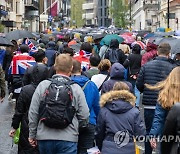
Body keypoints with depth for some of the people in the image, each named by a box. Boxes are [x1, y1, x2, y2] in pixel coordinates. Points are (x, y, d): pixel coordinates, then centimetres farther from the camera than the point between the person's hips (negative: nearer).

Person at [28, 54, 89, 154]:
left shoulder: (42, 85, -1)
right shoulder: (76, 88, -5)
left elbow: (33, 113, 2)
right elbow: (84, 116, -5)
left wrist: (32, 135, 12)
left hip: (44, 137, 2)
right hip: (68, 139, -2)